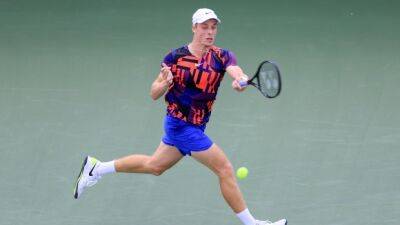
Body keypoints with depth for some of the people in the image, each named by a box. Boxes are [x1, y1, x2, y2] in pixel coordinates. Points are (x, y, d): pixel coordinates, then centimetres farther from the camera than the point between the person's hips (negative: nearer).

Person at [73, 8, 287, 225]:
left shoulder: (222, 56, -6)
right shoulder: (175, 57, -11)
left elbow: (236, 71, -28)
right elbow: (154, 94, -5)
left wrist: (241, 80, -52)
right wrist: (165, 83, -27)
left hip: (195, 126, 6)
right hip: (181, 124, -6)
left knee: (154, 166, 23)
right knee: (225, 170, -8)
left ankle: (96, 168, 37)